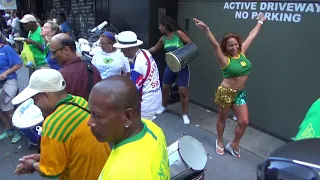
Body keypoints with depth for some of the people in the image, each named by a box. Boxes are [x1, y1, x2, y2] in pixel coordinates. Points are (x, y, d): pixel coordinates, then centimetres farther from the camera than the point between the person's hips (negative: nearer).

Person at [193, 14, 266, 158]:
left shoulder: (242, 52, 1)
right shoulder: (225, 59, -16)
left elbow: (251, 36, 13)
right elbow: (215, 45, -32)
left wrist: (260, 22, 28)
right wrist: (206, 30, -48)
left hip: (240, 93, 6)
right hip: (226, 92, -6)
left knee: (244, 122, 5)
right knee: (222, 118, 13)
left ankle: (233, 145, 27)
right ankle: (219, 142, 37)